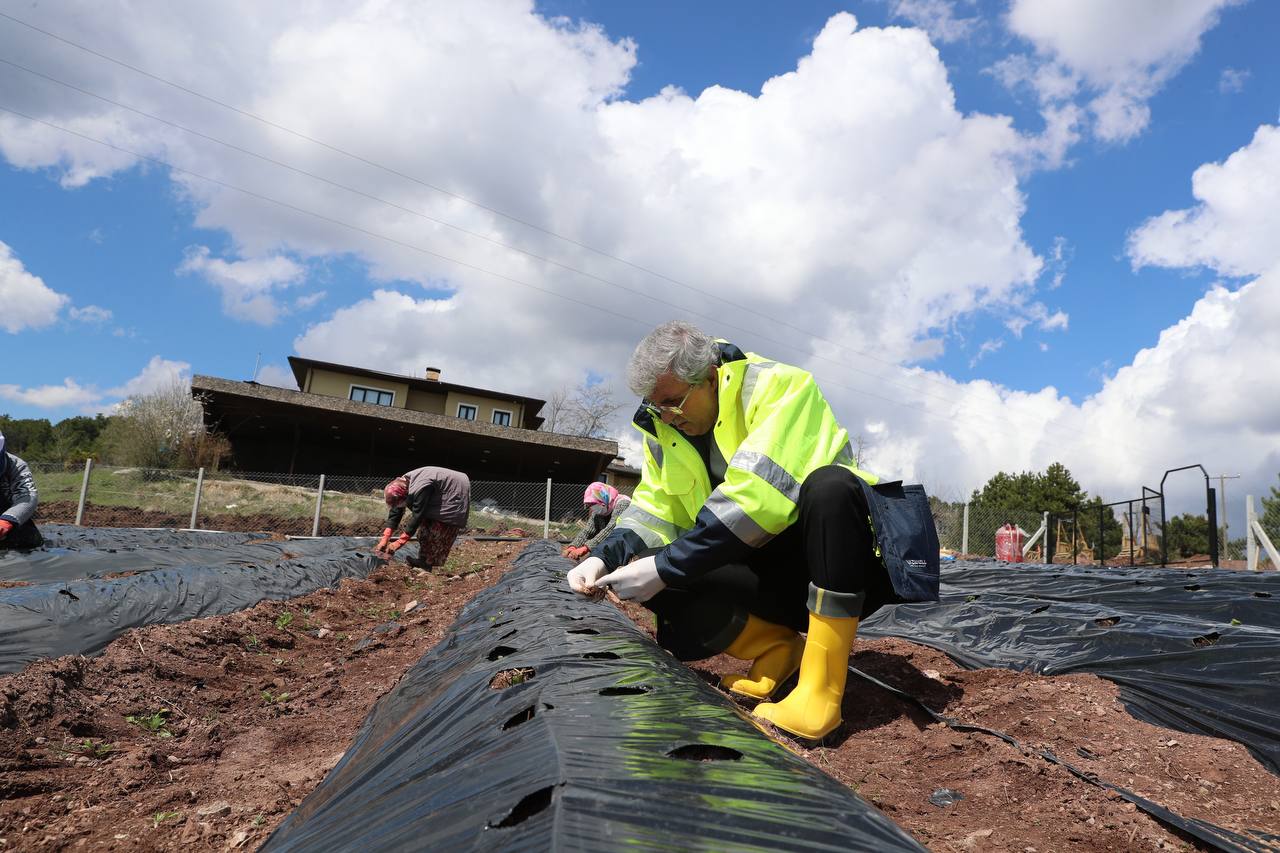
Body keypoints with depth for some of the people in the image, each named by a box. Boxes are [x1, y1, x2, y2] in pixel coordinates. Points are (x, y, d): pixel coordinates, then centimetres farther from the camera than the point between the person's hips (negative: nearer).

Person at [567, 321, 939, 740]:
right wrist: (605, 557, -14)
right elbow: (655, 509, 4)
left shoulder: (780, 388, -19)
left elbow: (755, 498, -31)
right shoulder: (665, 429, 2)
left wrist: (665, 568, -31)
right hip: (767, 572, 5)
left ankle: (822, 689, -30)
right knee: (654, 582, -18)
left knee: (828, 485, -38)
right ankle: (777, 646, 1)